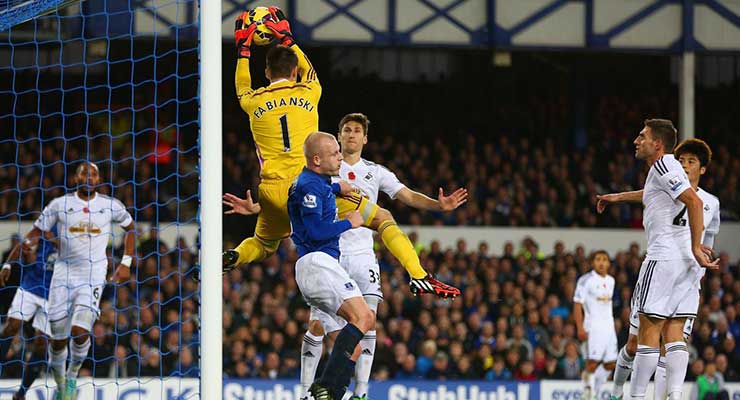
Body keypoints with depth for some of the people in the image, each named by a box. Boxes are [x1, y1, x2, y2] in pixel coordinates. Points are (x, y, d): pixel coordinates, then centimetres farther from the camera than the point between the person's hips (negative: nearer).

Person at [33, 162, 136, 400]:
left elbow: (130, 228, 20)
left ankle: (73, 375, 8)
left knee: (80, 331, -20)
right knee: (58, 339, 2)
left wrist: (126, 264, 13)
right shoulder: (60, 204, 2)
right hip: (64, 273, 1)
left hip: (94, 276, -1)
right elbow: (36, 234, 5)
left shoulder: (111, 206, 4)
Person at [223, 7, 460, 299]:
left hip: (273, 192, 2)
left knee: (263, 246, 29)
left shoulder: (254, 102, 7)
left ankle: (231, 257, -5)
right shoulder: (307, 94, 4)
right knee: (383, 219, 6)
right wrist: (287, 39, 41)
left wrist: (243, 50, 44)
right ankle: (419, 277, -10)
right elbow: (308, 71, 29)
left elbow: (242, 89, 34)